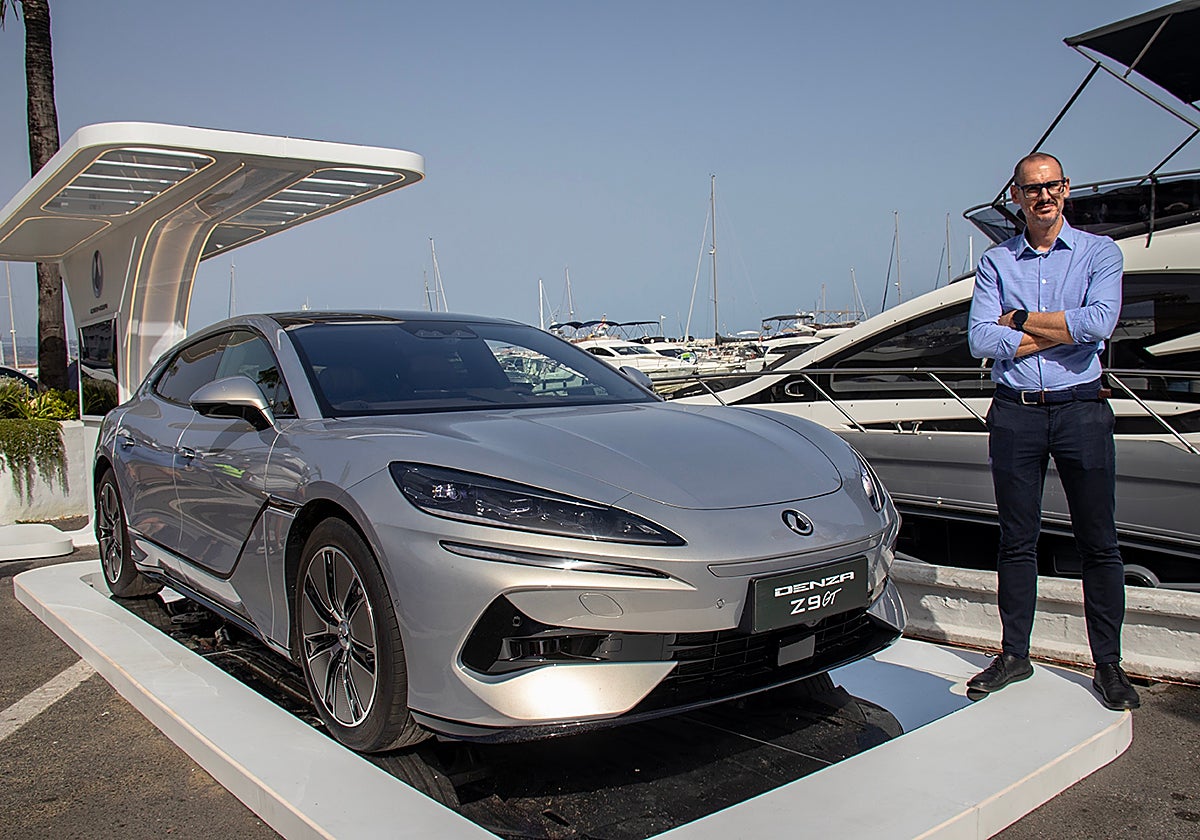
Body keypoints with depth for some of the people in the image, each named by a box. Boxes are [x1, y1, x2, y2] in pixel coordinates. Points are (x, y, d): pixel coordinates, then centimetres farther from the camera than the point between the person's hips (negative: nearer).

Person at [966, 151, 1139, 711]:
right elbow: (980, 340, -6)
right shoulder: (996, 262, 8)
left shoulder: (1100, 253, 5)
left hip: (1081, 408, -1)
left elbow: (1099, 321, -15)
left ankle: (1107, 664, 16)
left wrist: (1019, 319, -8)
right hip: (1014, 413, 1)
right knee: (1017, 542, 8)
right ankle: (1015, 654, 19)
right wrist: (1061, 331, -8)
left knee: (1098, 542, 4)